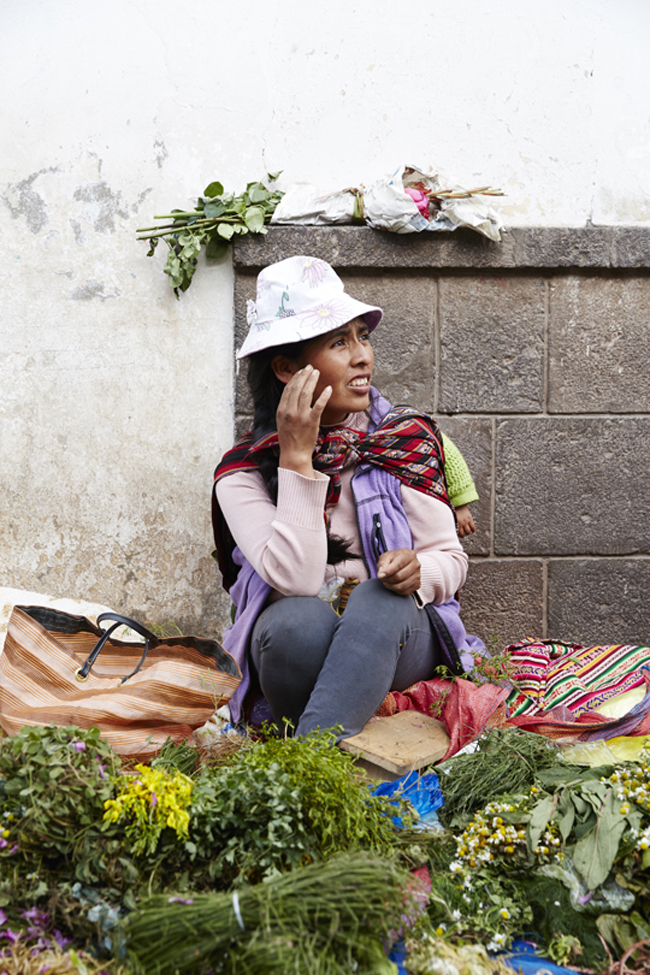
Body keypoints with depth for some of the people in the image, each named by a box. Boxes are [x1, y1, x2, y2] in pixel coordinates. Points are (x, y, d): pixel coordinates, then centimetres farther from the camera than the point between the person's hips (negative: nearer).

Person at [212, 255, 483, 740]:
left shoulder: (409, 438, 4)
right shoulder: (243, 471, -2)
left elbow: (451, 558, 3)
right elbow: (294, 580, -17)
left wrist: (417, 572, -22)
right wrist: (297, 458, -19)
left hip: (397, 637, 1)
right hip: (297, 644, -1)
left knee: (377, 597, -33)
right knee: (301, 619, -35)